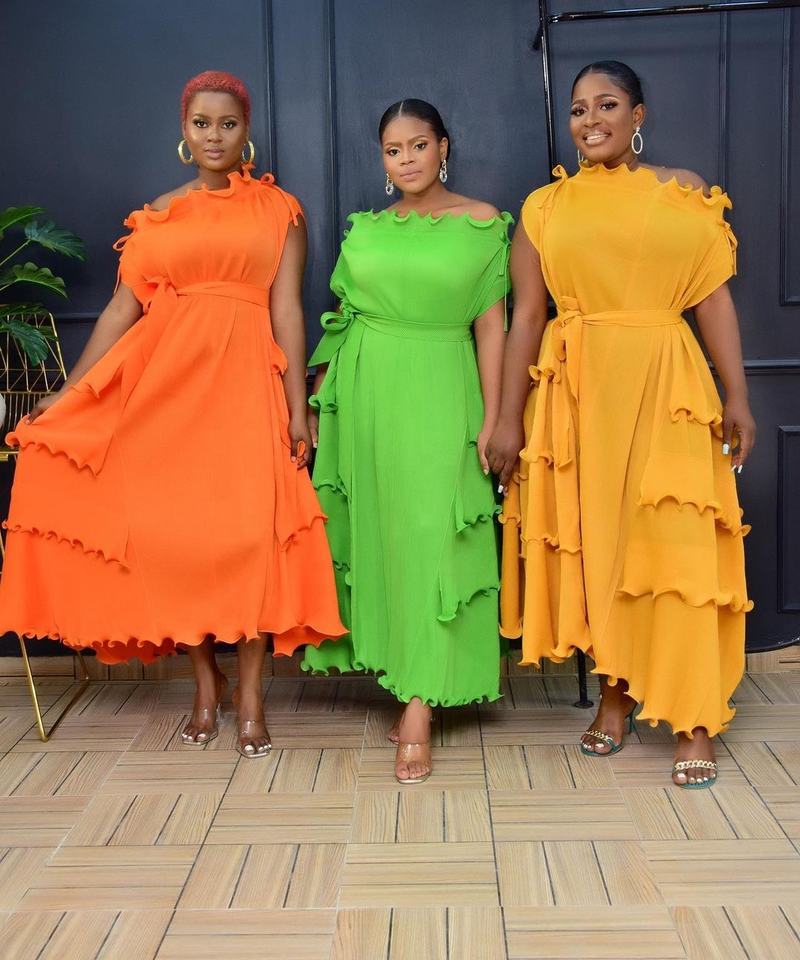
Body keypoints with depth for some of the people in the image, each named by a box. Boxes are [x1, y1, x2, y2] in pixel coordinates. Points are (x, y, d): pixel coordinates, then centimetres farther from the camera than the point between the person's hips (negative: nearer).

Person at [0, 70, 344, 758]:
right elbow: (123, 308, 10)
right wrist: (68, 393, 5)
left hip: (246, 384, -2)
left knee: (249, 533, -9)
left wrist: (298, 403, -7)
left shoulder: (279, 210, 8)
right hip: (165, 384, 3)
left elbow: (286, 308, 1)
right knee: (174, 531, 1)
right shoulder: (157, 214, 14)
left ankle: (249, 692, 2)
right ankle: (205, 681, 15)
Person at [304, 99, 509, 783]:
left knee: (430, 537, -8)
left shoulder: (483, 223, 3)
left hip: (440, 393, -3)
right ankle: (400, 674, 18)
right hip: (366, 392, 4)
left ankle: (418, 710, -6)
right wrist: (317, 403, 9)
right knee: (375, 531, 5)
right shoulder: (365, 230, 11)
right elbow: (342, 319, 13)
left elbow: (491, 325, 0)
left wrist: (492, 420, -5)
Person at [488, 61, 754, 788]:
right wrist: (509, 417, 0)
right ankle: (616, 691, 23)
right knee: (595, 543, 7)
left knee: (677, 547, -4)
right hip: (577, 390, 1)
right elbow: (526, 314, 4)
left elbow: (715, 299, 4)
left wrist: (737, 397, -2)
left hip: (666, 386, -1)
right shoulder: (545, 206, 8)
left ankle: (694, 721, 4)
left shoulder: (683, 192, 7)